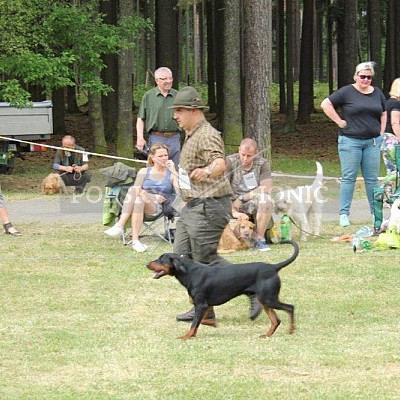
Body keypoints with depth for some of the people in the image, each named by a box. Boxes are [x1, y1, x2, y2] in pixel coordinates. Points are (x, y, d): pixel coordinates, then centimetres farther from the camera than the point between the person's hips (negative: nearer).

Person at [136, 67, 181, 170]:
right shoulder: (148, 96, 5)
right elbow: (140, 119, 7)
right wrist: (140, 138, -4)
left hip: (174, 138, 2)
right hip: (156, 138, -2)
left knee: (175, 169, 4)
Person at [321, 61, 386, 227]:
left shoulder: (377, 93, 10)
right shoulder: (347, 92, -5)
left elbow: (383, 114, 22)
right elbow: (326, 104, -8)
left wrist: (381, 132, 10)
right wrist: (339, 122, -10)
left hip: (372, 142, 4)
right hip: (351, 141, -4)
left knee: (372, 178, 8)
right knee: (348, 177, -2)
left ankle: (375, 212, 14)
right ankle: (344, 214, 1)